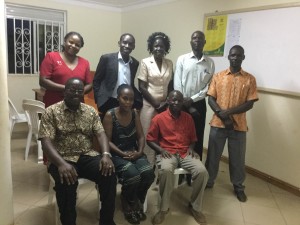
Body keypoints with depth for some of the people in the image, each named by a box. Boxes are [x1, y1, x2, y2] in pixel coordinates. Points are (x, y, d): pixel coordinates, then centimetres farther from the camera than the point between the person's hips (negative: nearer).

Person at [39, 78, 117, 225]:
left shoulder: (91, 111, 9)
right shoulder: (51, 112, -2)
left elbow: (101, 134, 1)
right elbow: (46, 142, -12)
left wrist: (106, 154, -20)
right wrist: (62, 164, -29)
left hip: (88, 156, 3)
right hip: (63, 159, -3)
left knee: (109, 174, -22)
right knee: (66, 182, -33)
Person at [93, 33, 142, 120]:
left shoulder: (135, 63, 8)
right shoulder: (107, 58, -3)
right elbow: (96, 81, 1)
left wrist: (138, 101, 2)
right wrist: (99, 101, -5)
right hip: (109, 103, -3)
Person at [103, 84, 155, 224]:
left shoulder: (135, 114, 6)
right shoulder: (110, 115, -8)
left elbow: (141, 136, 8)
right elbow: (107, 140, -10)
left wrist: (140, 151, -9)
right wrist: (122, 154, -18)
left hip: (135, 152, 4)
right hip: (117, 154, -4)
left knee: (148, 173, -24)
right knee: (133, 175, -31)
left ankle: (136, 202, 7)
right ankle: (129, 204, 4)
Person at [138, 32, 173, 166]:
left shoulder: (169, 63, 8)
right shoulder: (145, 62, -3)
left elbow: (170, 85, 12)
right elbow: (142, 87, -7)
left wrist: (167, 103, -1)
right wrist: (155, 103, -9)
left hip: (165, 105, 3)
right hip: (149, 104, -3)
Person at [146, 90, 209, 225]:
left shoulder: (188, 118, 11)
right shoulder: (159, 118, 1)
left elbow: (193, 138, 20)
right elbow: (150, 140, 3)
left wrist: (191, 147, -1)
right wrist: (161, 150, -13)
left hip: (185, 153, 3)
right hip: (167, 153, -3)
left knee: (202, 172, -25)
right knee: (166, 171, -38)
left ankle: (195, 206, 0)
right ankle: (164, 208, -14)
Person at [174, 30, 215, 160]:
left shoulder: (210, 63, 5)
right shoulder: (182, 59, 1)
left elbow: (209, 87, 1)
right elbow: (177, 84, -5)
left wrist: (192, 99, -11)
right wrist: (187, 106, -9)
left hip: (199, 104, 1)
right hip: (182, 104, -1)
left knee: (198, 136, 7)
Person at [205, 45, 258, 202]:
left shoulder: (250, 79, 2)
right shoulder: (218, 76, 3)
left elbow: (250, 103, -4)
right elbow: (211, 99, -1)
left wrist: (229, 112, -16)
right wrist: (221, 114, -16)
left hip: (239, 125, 0)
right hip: (218, 123, 0)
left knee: (237, 158, 10)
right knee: (213, 154, 11)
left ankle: (238, 186, 29)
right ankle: (208, 181, 29)